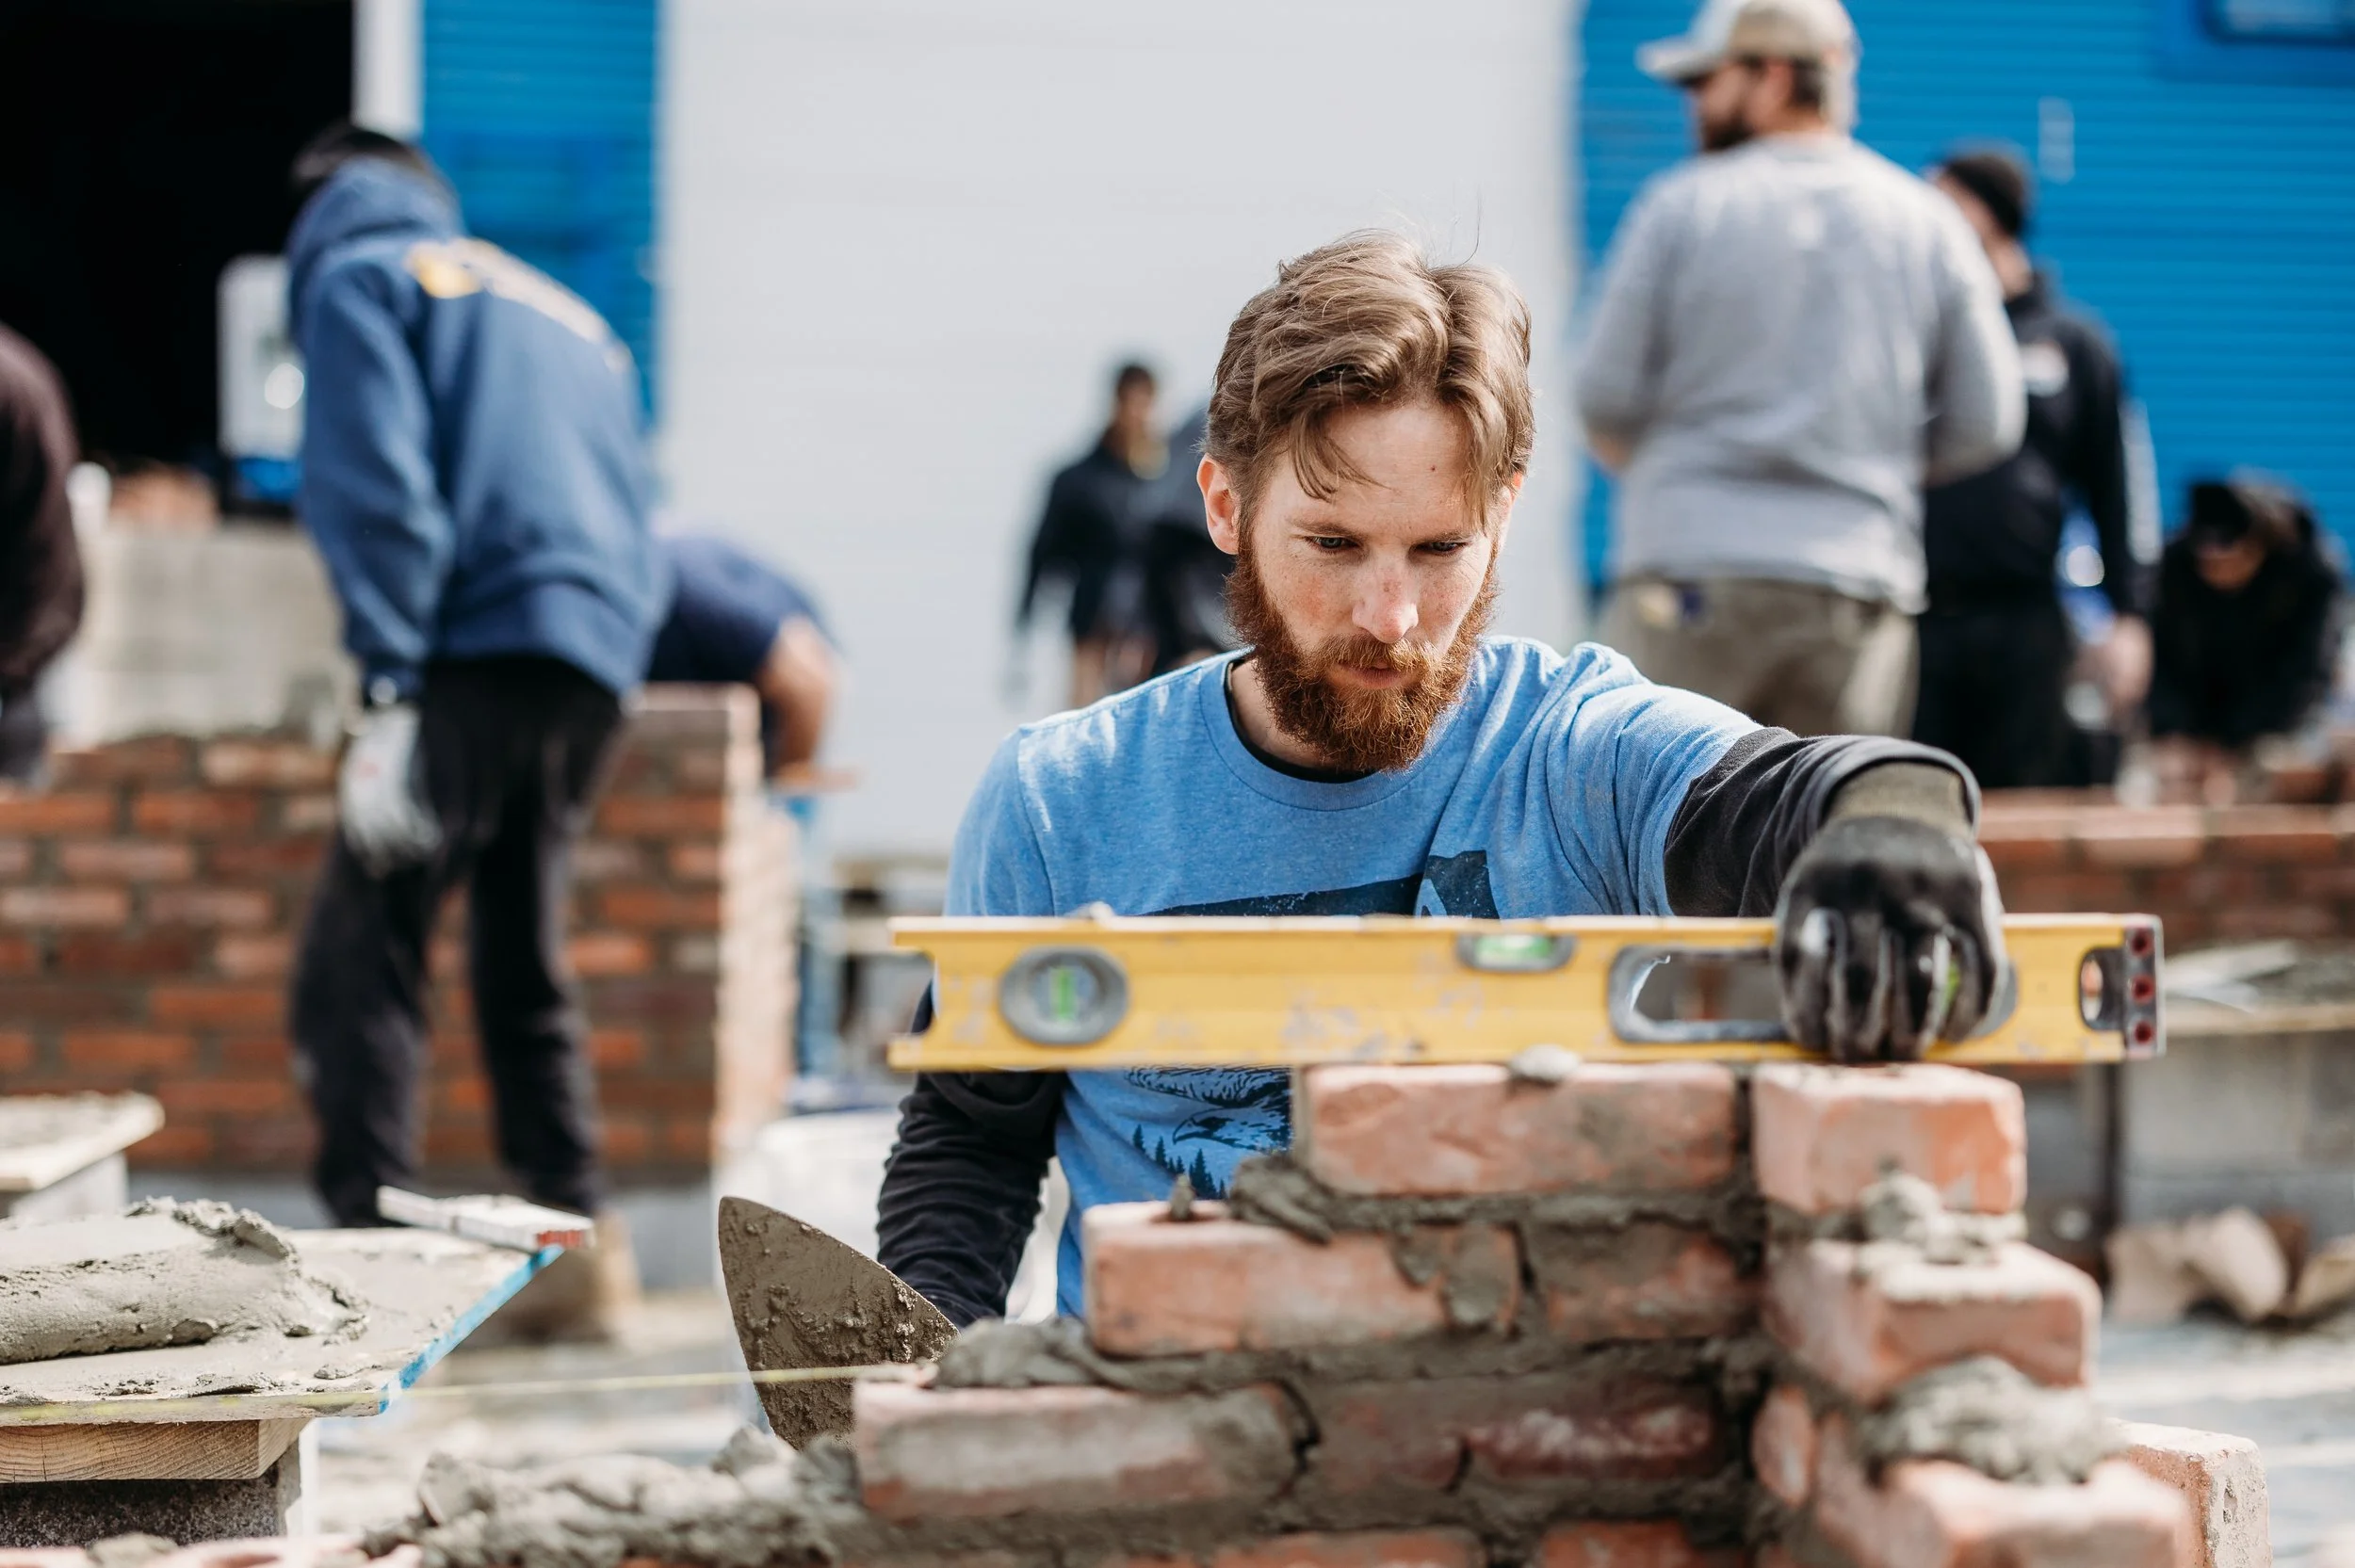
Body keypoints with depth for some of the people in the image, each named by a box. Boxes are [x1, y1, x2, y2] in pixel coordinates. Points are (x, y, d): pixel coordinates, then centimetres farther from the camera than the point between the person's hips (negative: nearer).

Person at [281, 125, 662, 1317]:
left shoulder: (356, 274, 8)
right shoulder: (562, 310, 30)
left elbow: (381, 490, -8)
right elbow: (629, 511, 25)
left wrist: (387, 689, -13)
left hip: (478, 652, -7)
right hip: (595, 671, 7)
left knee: (356, 961, -9)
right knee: (523, 964, 17)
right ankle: (577, 1232, 16)